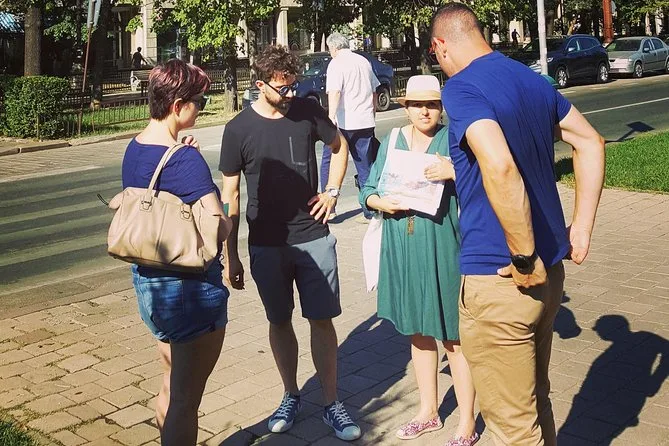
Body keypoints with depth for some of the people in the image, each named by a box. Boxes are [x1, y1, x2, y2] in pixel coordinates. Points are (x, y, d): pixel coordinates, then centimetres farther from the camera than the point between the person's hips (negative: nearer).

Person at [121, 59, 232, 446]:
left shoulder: (135, 149, 4)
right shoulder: (186, 160, -22)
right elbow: (218, 229, -25)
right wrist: (228, 220, -3)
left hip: (148, 280, 9)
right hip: (190, 287, -9)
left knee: (172, 386, 25)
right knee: (186, 398, 5)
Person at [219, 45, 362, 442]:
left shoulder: (308, 111, -2)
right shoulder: (239, 129, -7)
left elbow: (340, 145, 17)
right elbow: (230, 193, -2)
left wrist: (333, 191, 3)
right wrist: (231, 257, -2)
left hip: (314, 238, 1)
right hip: (267, 245, 0)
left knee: (322, 319, 3)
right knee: (280, 321, 12)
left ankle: (332, 404, 16)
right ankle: (291, 396, 30)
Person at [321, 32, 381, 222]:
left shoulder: (336, 63, -6)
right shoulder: (364, 61, 14)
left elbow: (334, 92, -21)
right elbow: (374, 90, 21)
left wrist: (331, 116, -31)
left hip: (343, 122, -6)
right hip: (365, 121, 6)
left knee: (328, 164, 7)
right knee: (366, 167, 9)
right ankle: (370, 212, 9)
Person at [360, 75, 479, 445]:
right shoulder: (392, 142, 10)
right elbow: (368, 190, 11)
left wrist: (454, 172, -25)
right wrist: (380, 202, -9)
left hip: (443, 251, -5)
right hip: (403, 251, 5)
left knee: (453, 336, 2)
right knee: (418, 331, 17)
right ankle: (428, 411, 34)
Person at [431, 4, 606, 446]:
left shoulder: (462, 88, -16)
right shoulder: (533, 79, 10)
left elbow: (499, 167, -32)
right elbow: (590, 143, 17)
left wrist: (524, 258, -23)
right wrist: (582, 226, 14)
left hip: (500, 277, -8)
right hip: (550, 269, 9)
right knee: (535, 398, 26)